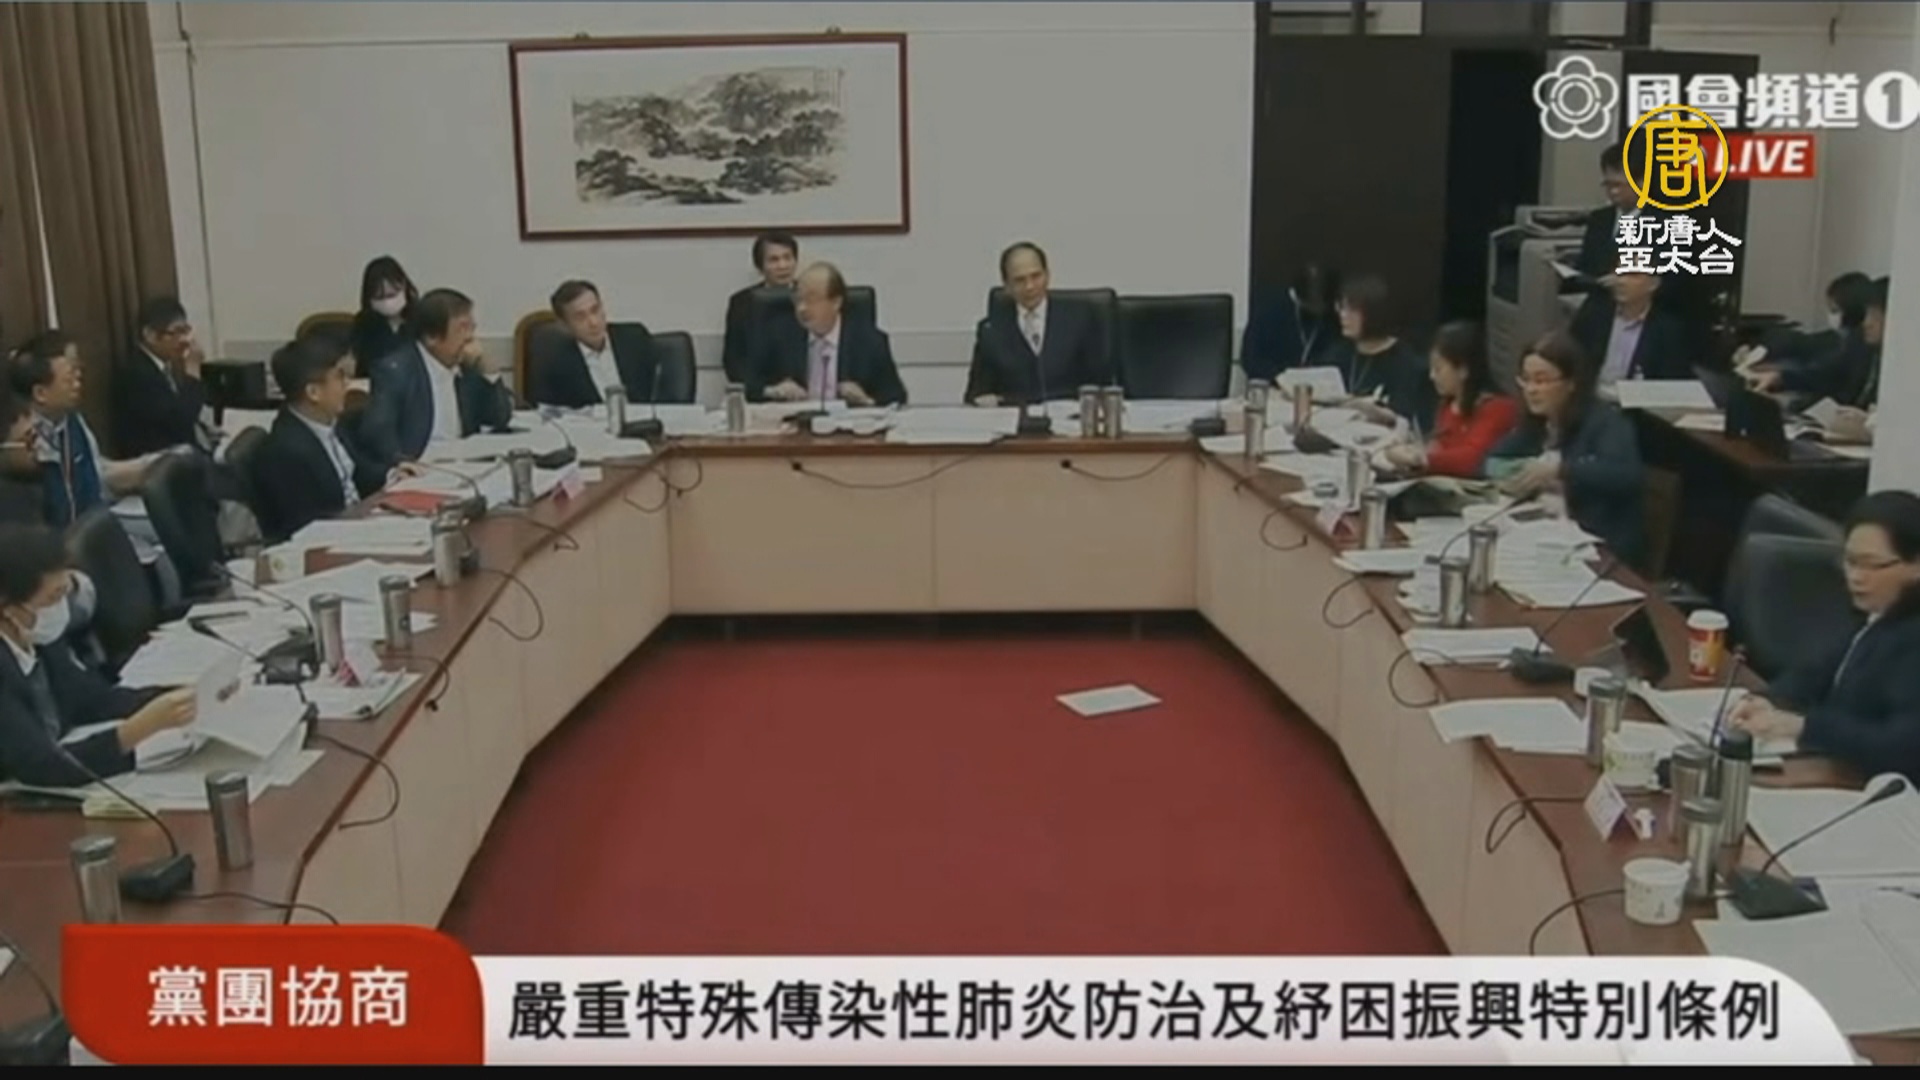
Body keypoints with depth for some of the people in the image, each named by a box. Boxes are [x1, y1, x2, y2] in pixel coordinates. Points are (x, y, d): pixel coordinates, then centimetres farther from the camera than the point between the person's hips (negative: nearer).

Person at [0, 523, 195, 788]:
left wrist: (183, 696, -7)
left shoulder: (37, 636, -5)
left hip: (55, 795, 6)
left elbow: (96, 699, 6)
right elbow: (42, 768, -27)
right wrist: (144, 726, -32)